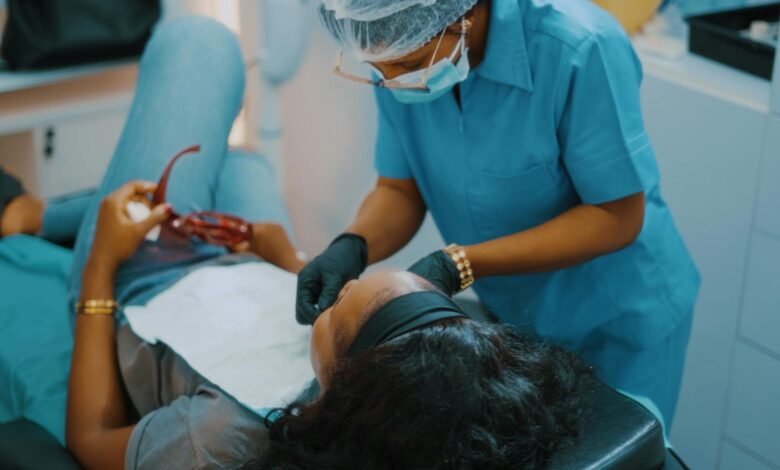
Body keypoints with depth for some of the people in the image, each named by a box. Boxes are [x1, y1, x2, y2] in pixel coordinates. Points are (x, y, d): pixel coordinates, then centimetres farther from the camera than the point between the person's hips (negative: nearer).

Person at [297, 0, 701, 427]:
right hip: (506, 311, 4)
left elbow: (616, 219, -24)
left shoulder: (579, 48, -31)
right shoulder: (404, 53, -15)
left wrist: (458, 265, -31)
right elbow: (401, 190, -4)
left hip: (618, 318, -4)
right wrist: (353, 245, -26)